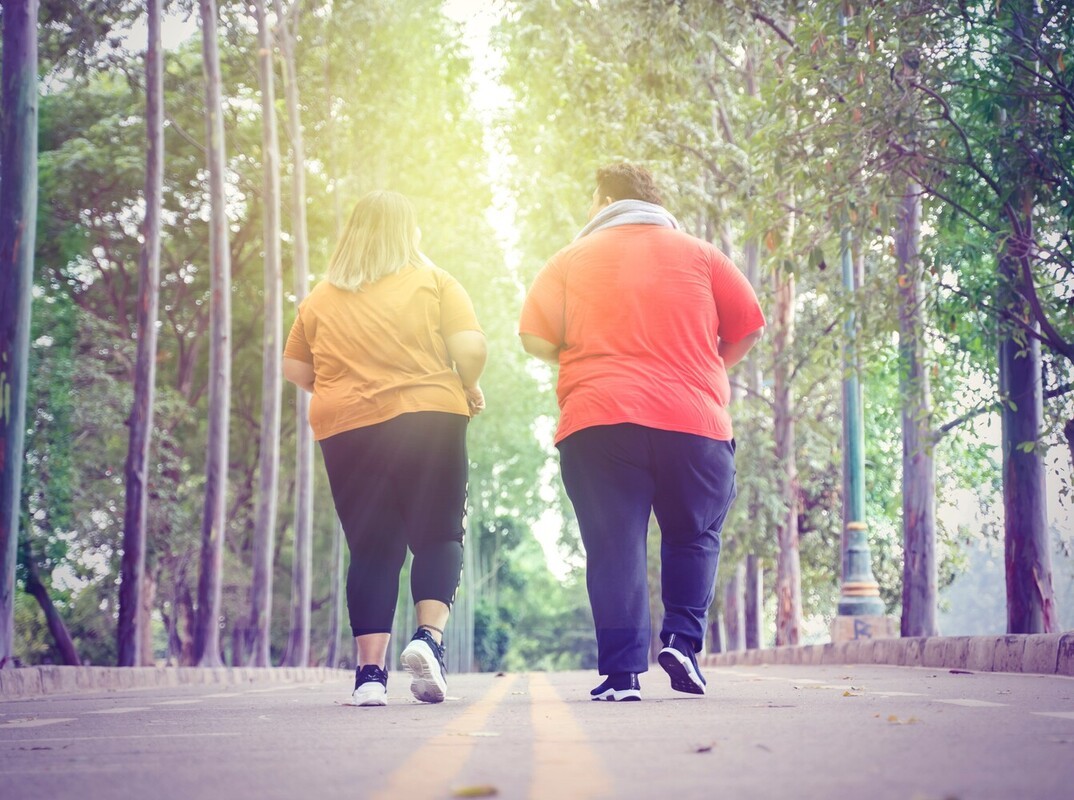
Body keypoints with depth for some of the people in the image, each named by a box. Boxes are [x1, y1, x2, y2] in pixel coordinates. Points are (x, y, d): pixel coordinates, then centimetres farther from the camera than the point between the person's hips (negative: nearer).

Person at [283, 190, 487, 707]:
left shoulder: (321, 298, 11)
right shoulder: (434, 282, 3)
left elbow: (295, 369, 13)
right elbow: (470, 347, -7)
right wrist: (469, 390, 10)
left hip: (345, 432, 2)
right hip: (428, 421, -2)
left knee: (371, 551, 7)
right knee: (438, 537, 7)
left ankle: (370, 671, 2)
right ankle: (429, 636, -15)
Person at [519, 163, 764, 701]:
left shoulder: (572, 259, 11)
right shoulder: (698, 254, 12)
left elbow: (535, 338, 3)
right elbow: (748, 328, 10)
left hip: (596, 420, 0)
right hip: (693, 419, 1)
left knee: (613, 546, 0)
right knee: (693, 535, 16)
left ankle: (621, 672, -5)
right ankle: (681, 640, 1)